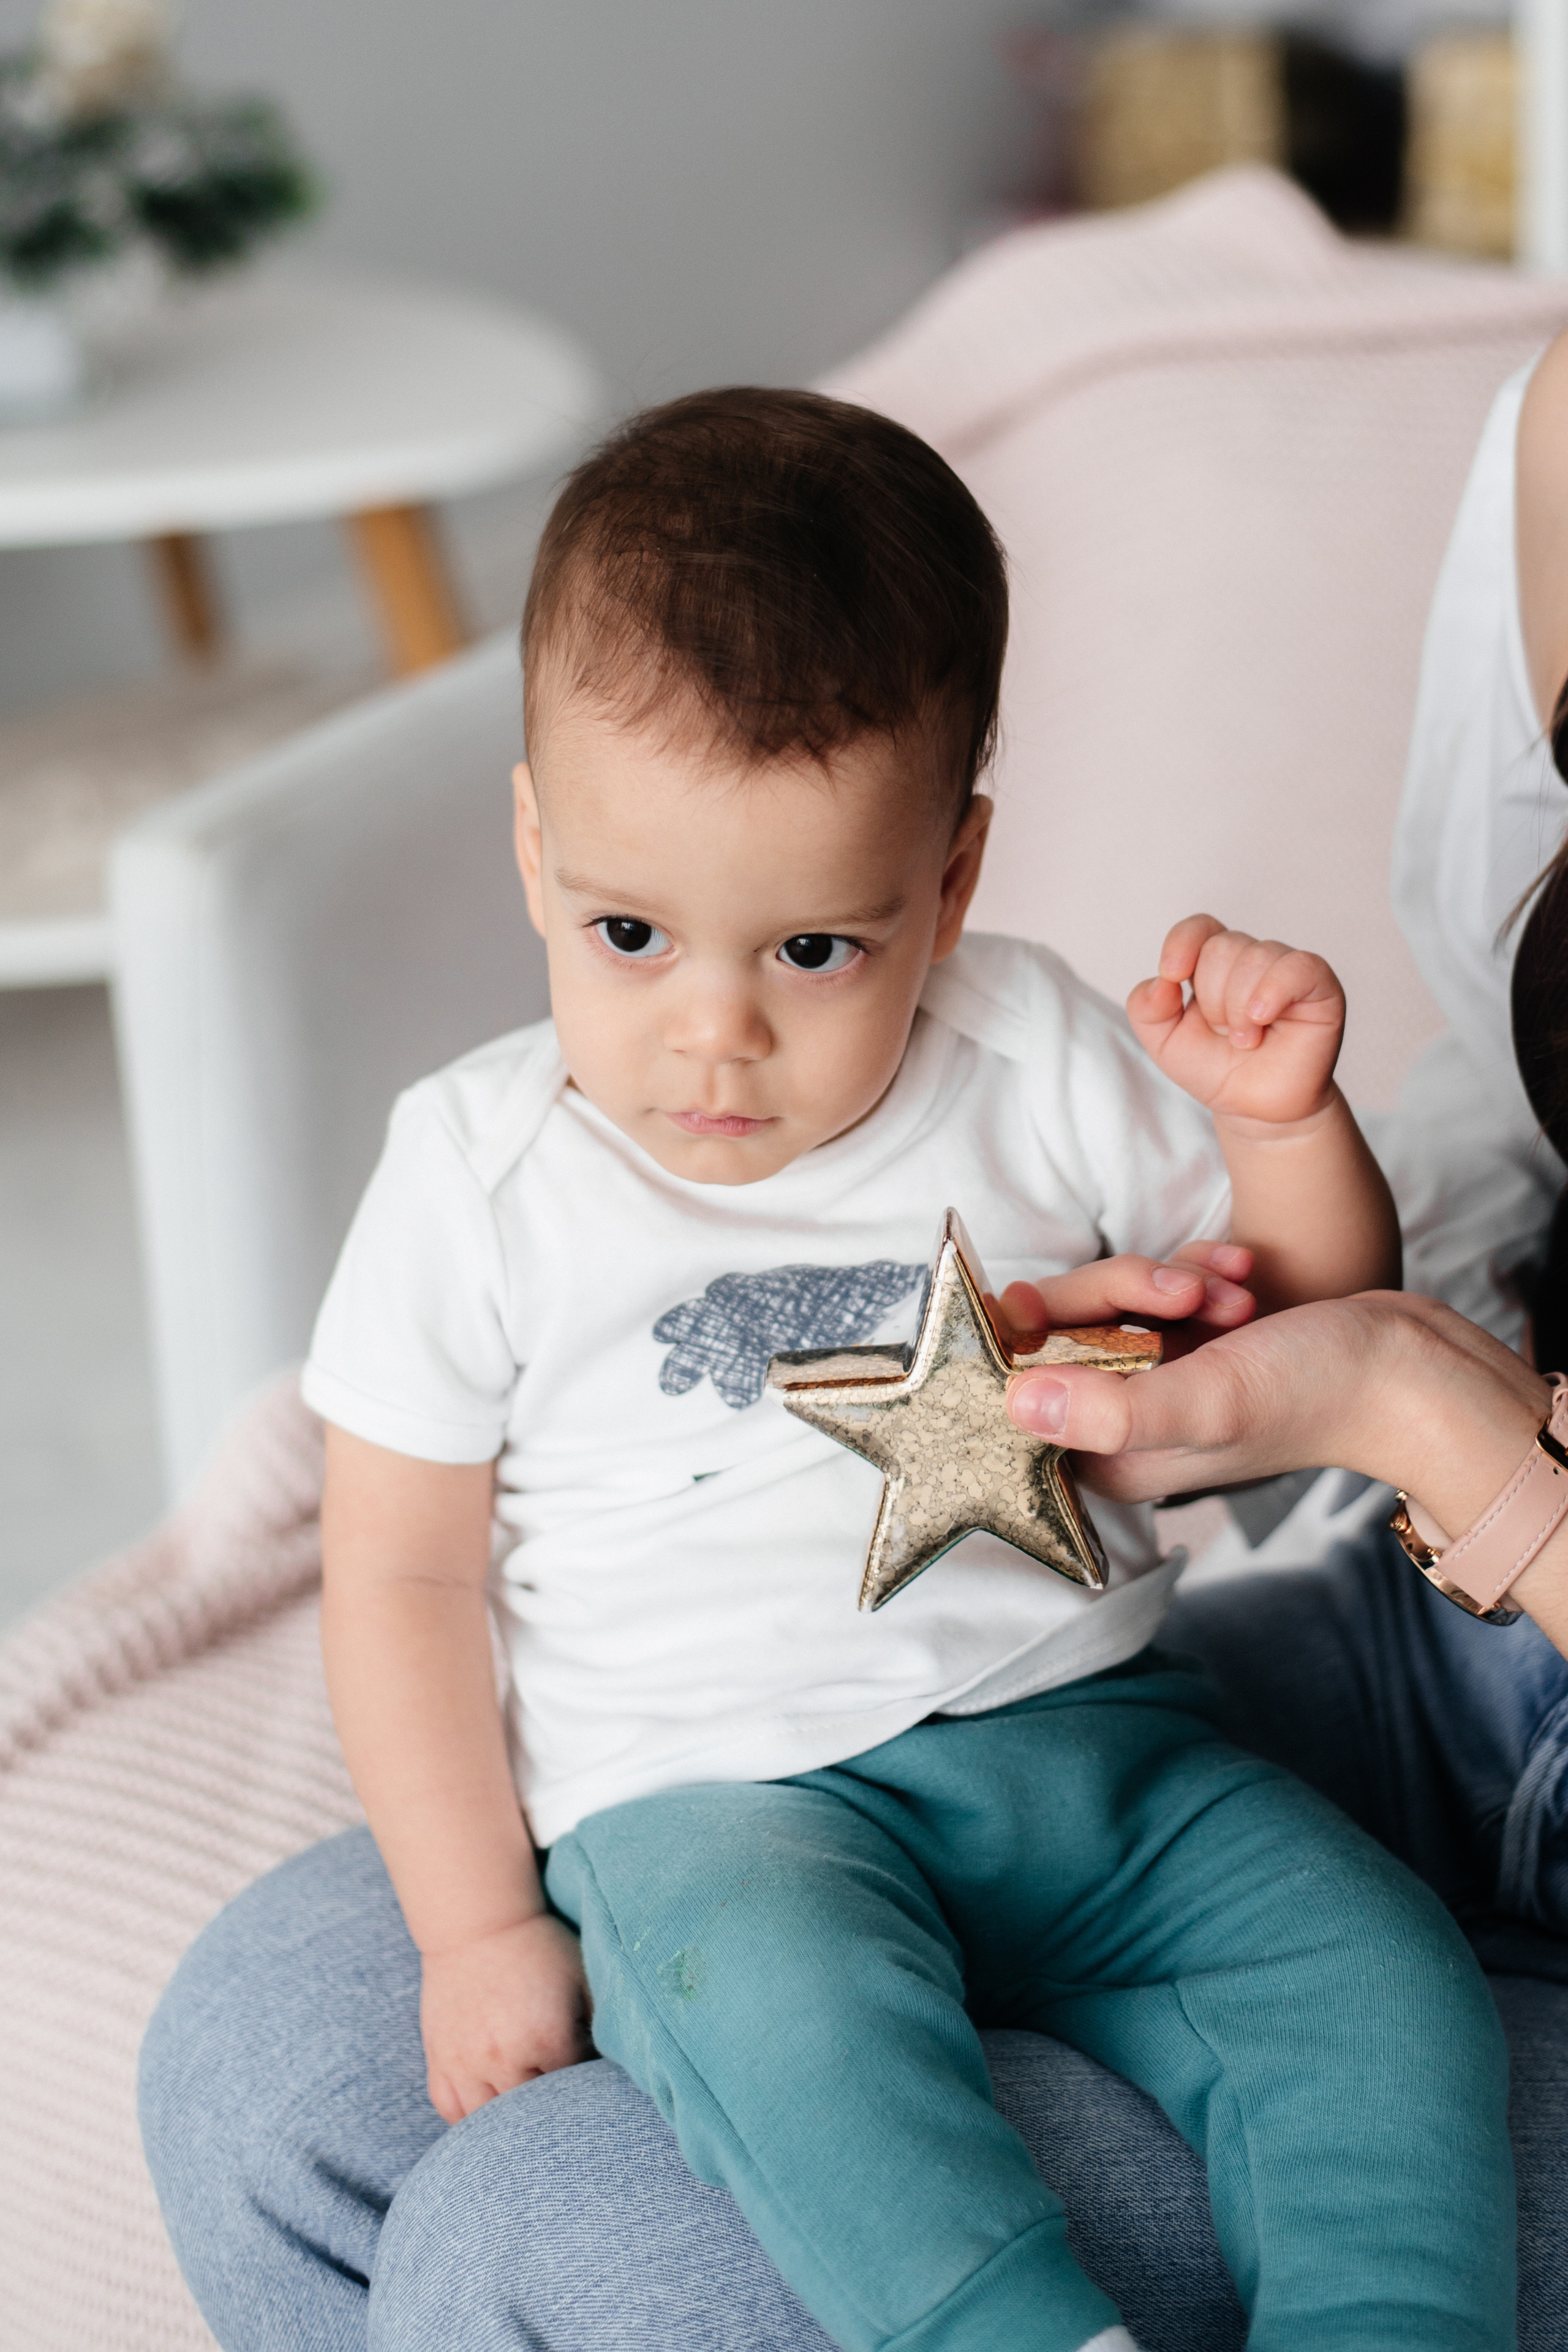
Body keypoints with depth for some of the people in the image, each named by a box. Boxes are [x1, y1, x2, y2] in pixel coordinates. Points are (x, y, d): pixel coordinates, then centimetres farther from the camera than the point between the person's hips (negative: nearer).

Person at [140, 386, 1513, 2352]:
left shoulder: (1041, 1072, 4)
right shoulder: (481, 1173, -1)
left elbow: (1317, 1338, 13)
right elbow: (401, 1568, 2)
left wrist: (1284, 1122, -7)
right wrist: (477, 1930, -4)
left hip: (1093, 1741, 4)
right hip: (714, 1805, -3)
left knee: (1382, 1980, -19)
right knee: (777, 1984, -36)